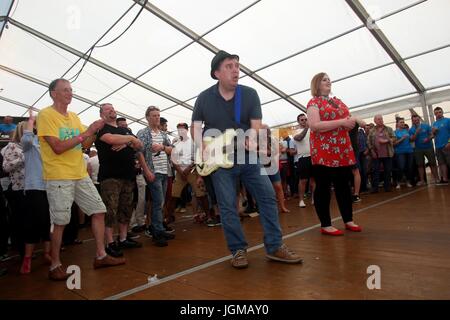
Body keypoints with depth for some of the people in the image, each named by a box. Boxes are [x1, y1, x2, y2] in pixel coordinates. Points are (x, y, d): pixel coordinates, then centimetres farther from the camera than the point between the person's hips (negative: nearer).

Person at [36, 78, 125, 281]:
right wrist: (86, 132, -18)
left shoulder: (74, 116, 14)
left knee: (99, 210, 5)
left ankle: (101, 256, 16)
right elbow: (58, 148, -18)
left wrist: (94, 130, -5)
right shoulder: (46, 115, -8)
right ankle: (55, 266, 18)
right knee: (59, 222, 0)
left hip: (81, 175, 7)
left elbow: (85, 145, 12)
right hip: (59, 177, -7)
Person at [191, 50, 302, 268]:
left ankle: (274, 247, 11)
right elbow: (195, 128, 3)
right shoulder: (204, 98, -2)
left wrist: (251, 140, -26)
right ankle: (238, 250, 16)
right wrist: (202, 147, -16)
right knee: (227, 206, 0)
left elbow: (256, 125, -4)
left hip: (248, 157, 2)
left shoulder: (249, 94, -2)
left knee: (268, 196, -1)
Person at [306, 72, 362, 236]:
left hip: (343, 150, 7)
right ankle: (325, 225, 7)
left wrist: (351, 121, 0)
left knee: (344, 185, 12)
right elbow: (314, 125, -18)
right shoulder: (313, 102, -3)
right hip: (323, 151, -7)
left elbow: (347, 118, 26)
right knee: (323, 187, -1)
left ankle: (348, 220, 23)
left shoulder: (338, 101, 19)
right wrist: (342, 122, -19)